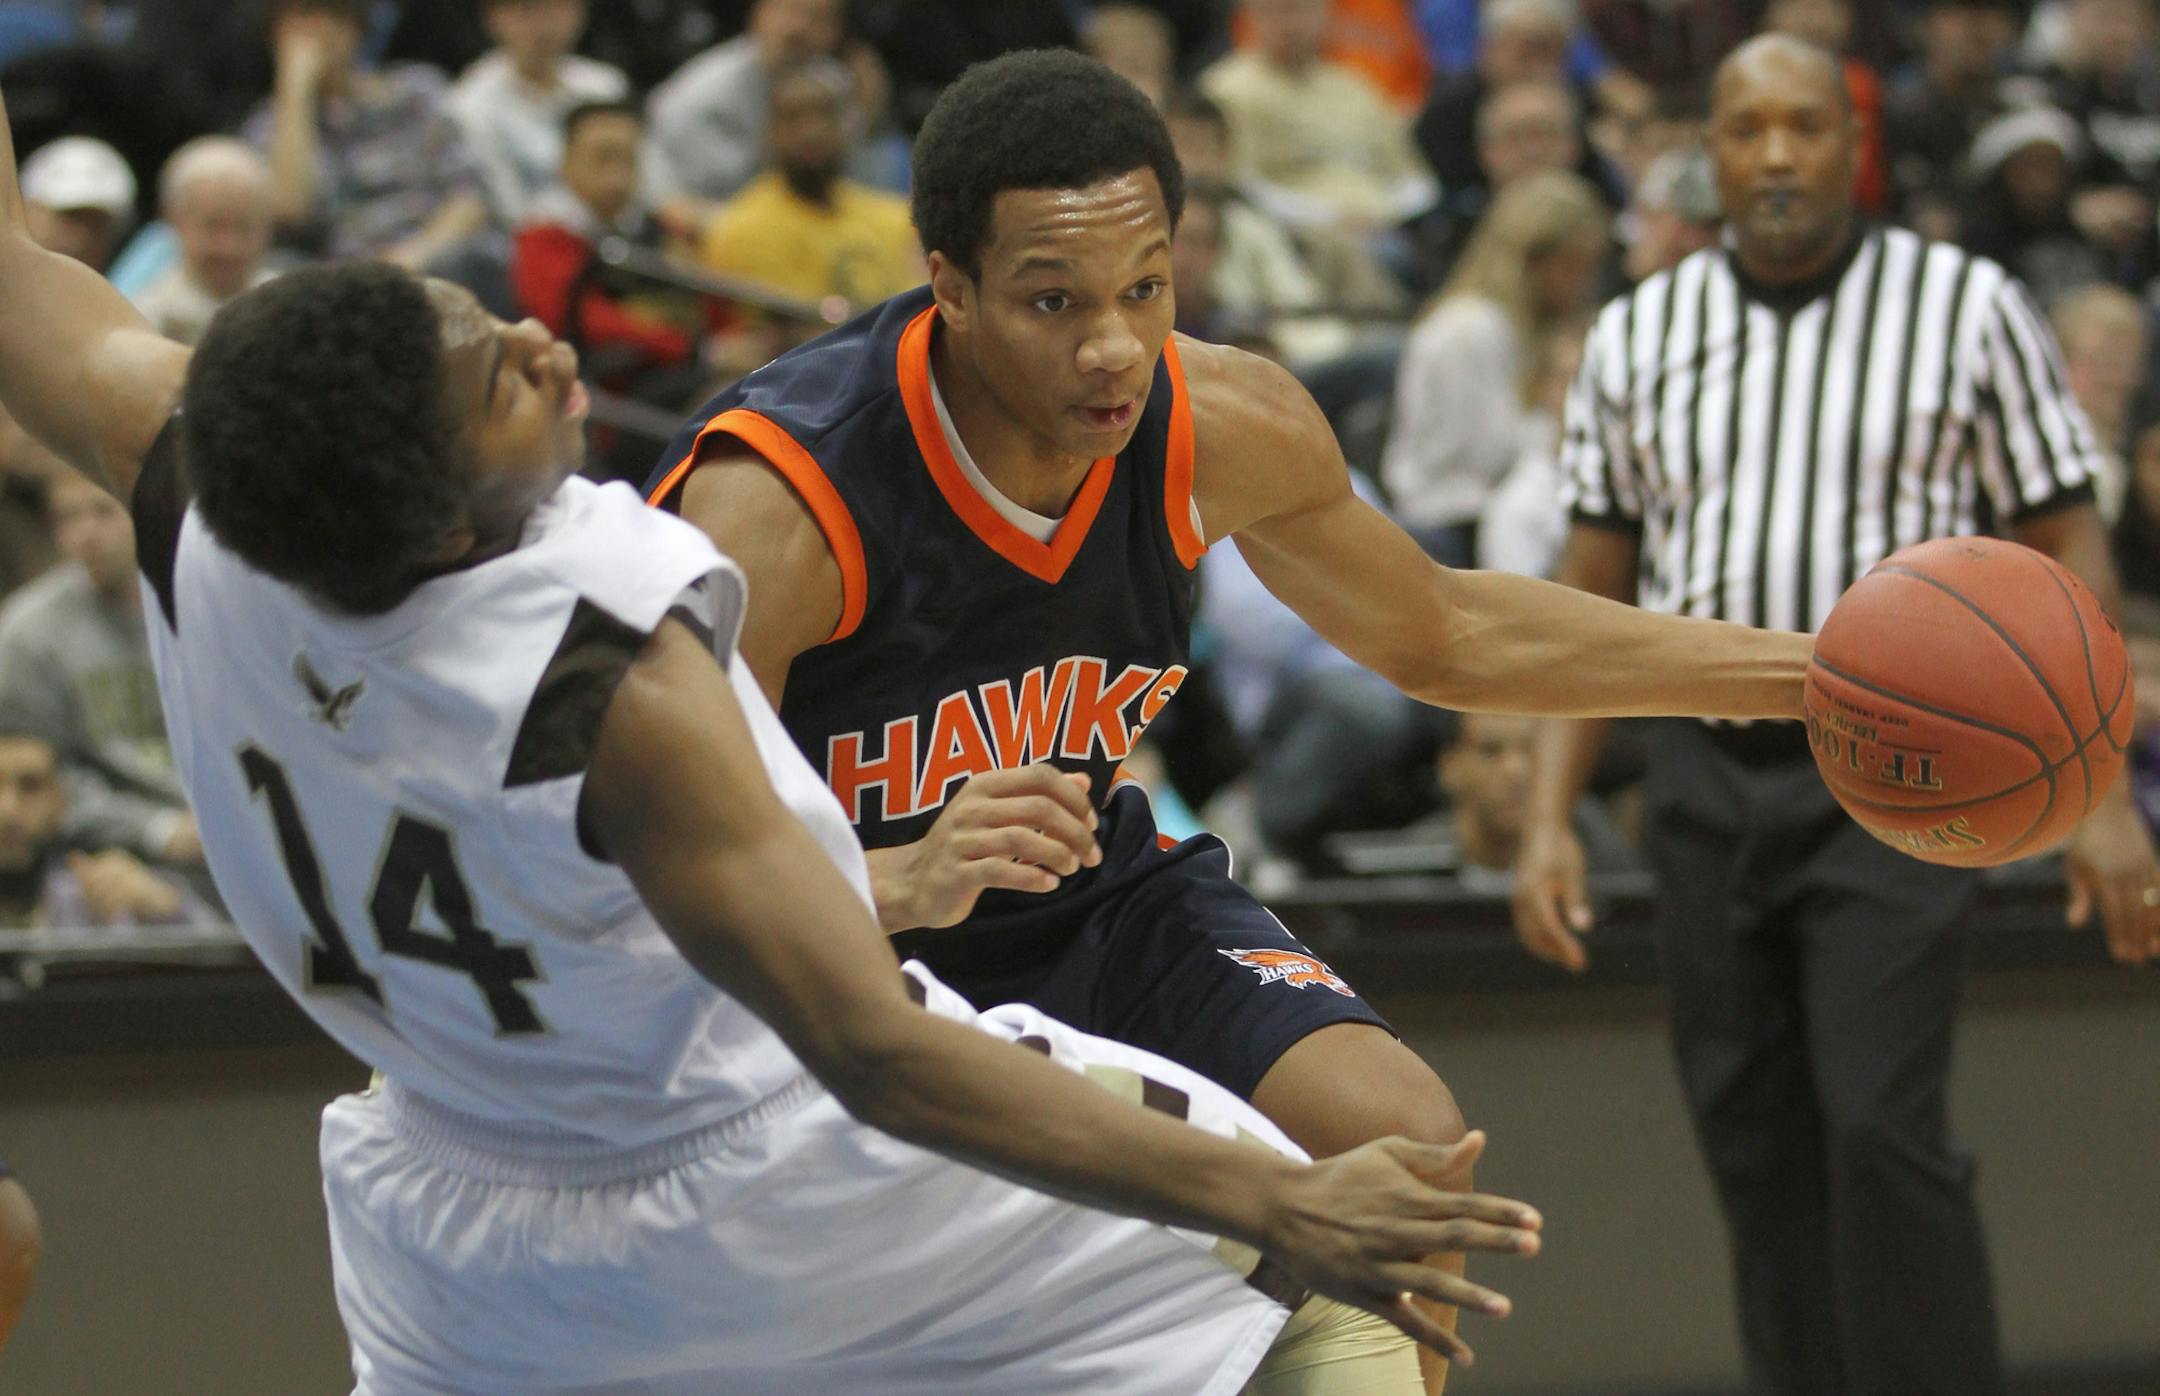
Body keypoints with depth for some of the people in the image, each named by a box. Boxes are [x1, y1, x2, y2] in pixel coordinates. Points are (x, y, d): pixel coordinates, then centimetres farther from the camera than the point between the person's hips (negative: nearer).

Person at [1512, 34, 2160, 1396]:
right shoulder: (1636, 337, 10)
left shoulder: (1970, 309, 2)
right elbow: (1592, 592, 14)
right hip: (1706, 777, 4)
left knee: (1880, 1126, -16)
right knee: (1756, 1154, 3)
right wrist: (1549, 817, 6)